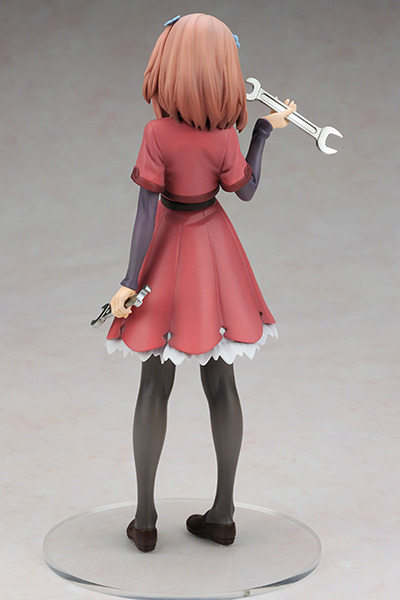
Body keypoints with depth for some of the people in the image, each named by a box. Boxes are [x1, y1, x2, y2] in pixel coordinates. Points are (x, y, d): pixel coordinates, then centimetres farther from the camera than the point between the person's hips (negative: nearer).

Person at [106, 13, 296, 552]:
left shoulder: (157, 133, -18)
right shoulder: (225, 135, -11)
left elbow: (148, 212, -19)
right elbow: (245, 189, 4)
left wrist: (131, 281, -15)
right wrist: (265, 130, 10)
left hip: (169, 253, -2)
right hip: (215, 251, 2)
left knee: (154, 386, 8)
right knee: (221, 383, 10)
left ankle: (145, 519, 11)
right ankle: (223, 514, 16)